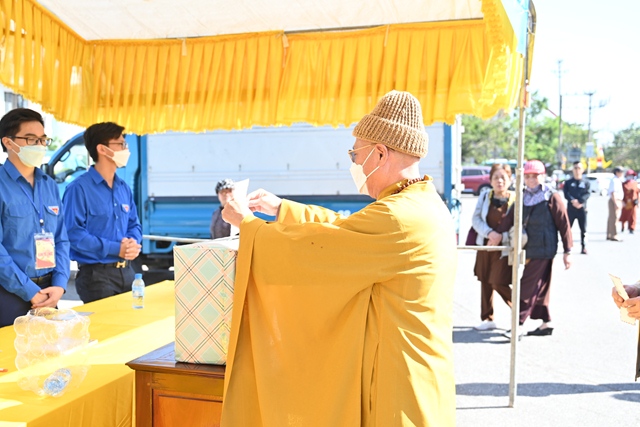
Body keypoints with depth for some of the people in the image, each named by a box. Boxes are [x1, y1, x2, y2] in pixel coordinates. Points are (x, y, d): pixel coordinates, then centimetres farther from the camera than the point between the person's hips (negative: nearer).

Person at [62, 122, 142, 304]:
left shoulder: (124, 188, 11)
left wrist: (134, 242, -8)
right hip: (96, 274, -7)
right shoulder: (79, 188, -14)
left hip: (127, 271, 8)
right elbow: (73, 233, -21)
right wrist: (115, 248, -21)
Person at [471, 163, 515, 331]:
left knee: (499, 283, -9)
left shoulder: (516, 199, -8)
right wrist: (490, 233, -16)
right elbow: (476, 219, -1)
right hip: (485, 246, 5)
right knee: (485, 281, 9)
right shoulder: (484, 196, 4)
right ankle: (487, 318, 21)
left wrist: (501, 236, -16)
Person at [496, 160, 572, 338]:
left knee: (528, 287, -8)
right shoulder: (523, 198, 11)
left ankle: (519, 325, -5)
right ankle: (546, 323, 23)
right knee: (539, 288, 13)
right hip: (528, 250, 7)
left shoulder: (552, 198, -7)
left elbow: (564, 225, -6)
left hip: (543, 251, -7)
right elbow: (510, 219, 10)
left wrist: (567, 251, -7)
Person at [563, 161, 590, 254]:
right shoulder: (568, 182, 10)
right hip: (570, 208, 0)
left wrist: (580, 202, -18)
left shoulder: (586, 182, 9)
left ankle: (584, 247, 5)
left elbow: (588, 193, -3)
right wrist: (573, 201, -19)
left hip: (582, 208, 0)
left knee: (583, 229, 0)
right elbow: (566, 193, -2)